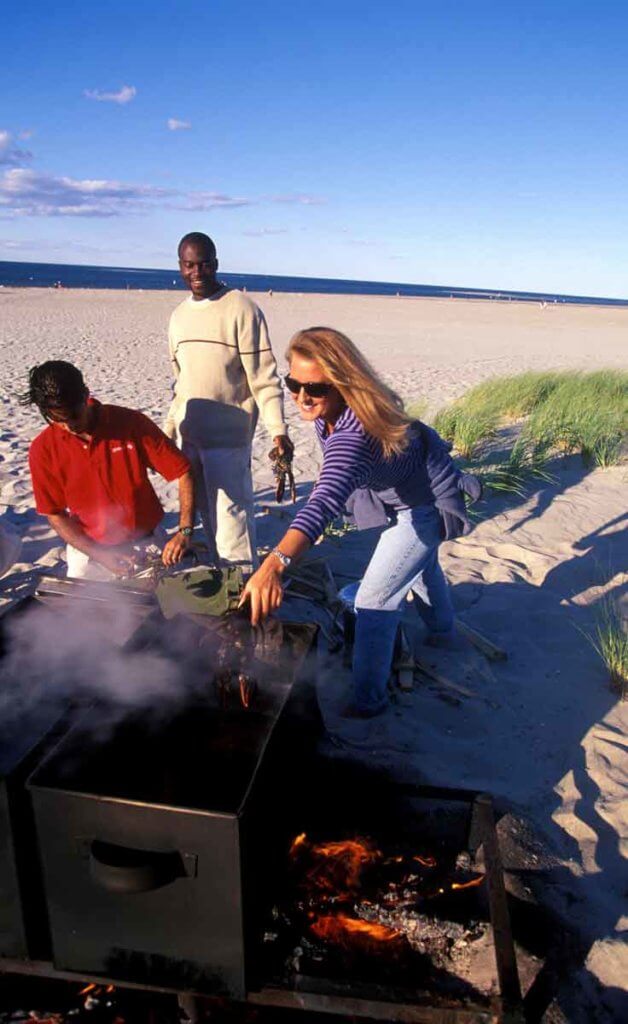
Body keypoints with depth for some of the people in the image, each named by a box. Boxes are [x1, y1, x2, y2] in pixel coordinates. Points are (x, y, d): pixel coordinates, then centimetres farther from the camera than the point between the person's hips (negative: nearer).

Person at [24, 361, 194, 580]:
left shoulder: (132, 423, -13)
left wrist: (184, 532, -22)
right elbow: (55, 514, -2)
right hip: (89, 549, 1)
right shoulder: (43, 450, -8)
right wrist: (99, 555, -13)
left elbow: (183, 472, -11)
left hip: (146, 544, -1)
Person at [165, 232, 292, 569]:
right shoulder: (179, 316, 13)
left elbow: (264, 376, -13)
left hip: (228, 436, -7)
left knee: (230, 514, -8)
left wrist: (277, 429, -21)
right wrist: (169, 427, 20)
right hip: (190, 436, 7)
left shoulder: (241, 309, -9)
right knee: (207, 514, 13)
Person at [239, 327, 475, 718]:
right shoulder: (328, 408, -17)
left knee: (374, 601, -11)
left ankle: (369, 701, 5)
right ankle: (441, 630, 61)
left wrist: (276, 563, -74)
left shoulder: (354, 435, -45)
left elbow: (325, 502, -61)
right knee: (420, 560, 33)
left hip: (430, 504, -10)